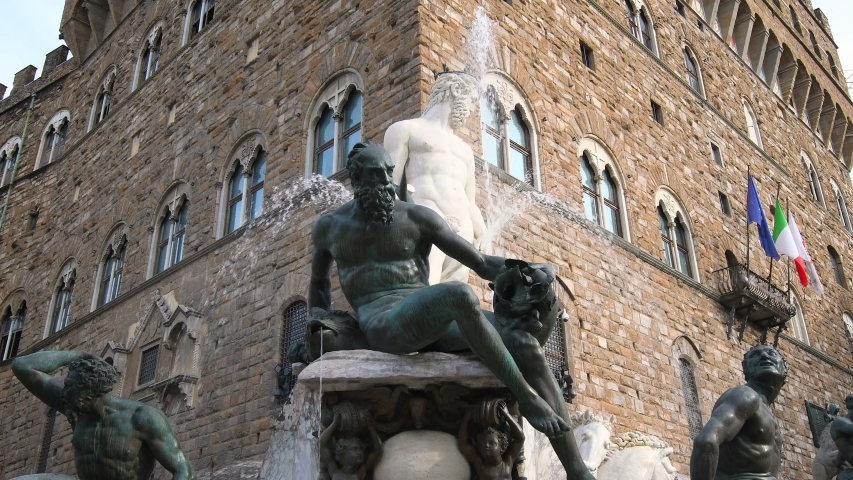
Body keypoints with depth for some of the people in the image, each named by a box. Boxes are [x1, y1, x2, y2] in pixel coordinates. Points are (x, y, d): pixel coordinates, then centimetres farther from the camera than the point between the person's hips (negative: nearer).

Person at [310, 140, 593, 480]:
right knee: (460, 295, -36)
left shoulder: (417, 217, 9)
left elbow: (482, 263, 5)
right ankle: (525, 396, -23)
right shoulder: (329, 226, 14)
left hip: (437, 325, 3)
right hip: (380, 325, -3)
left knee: (525, 345, -22)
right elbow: (319, 282, 34)